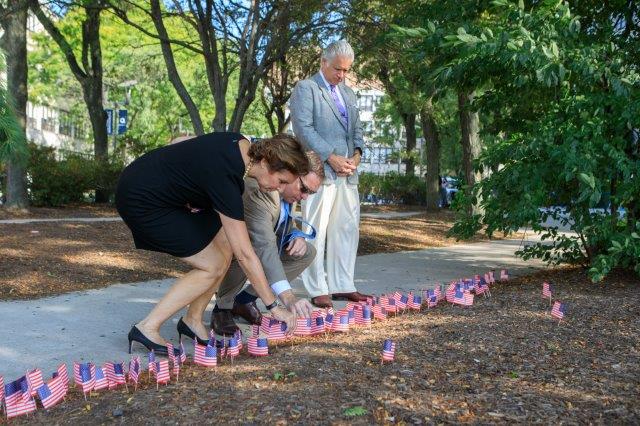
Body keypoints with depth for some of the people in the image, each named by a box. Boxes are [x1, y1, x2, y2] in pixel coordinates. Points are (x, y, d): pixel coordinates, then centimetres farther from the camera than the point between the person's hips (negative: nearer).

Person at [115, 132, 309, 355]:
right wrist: (274, 306, -20)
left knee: (224, 244, 0)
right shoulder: (225, 179, -31)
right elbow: (245, 255, -27)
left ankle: (192, 321, 12)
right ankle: (147, 328, -4)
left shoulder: (241, 144, -5)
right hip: (140, 202, -9)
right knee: (213, 266, -9)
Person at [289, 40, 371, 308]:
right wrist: (331, 157, -14)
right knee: (316, 232, -5)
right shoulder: (305, 89, 0)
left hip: (347, 172, 7)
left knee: (347, 230, 8)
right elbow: (303, 128, -10)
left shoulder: (348, 93, 23)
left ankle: (342, 286, 16)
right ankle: (318, 291, 0)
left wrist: (356, 153, 2)